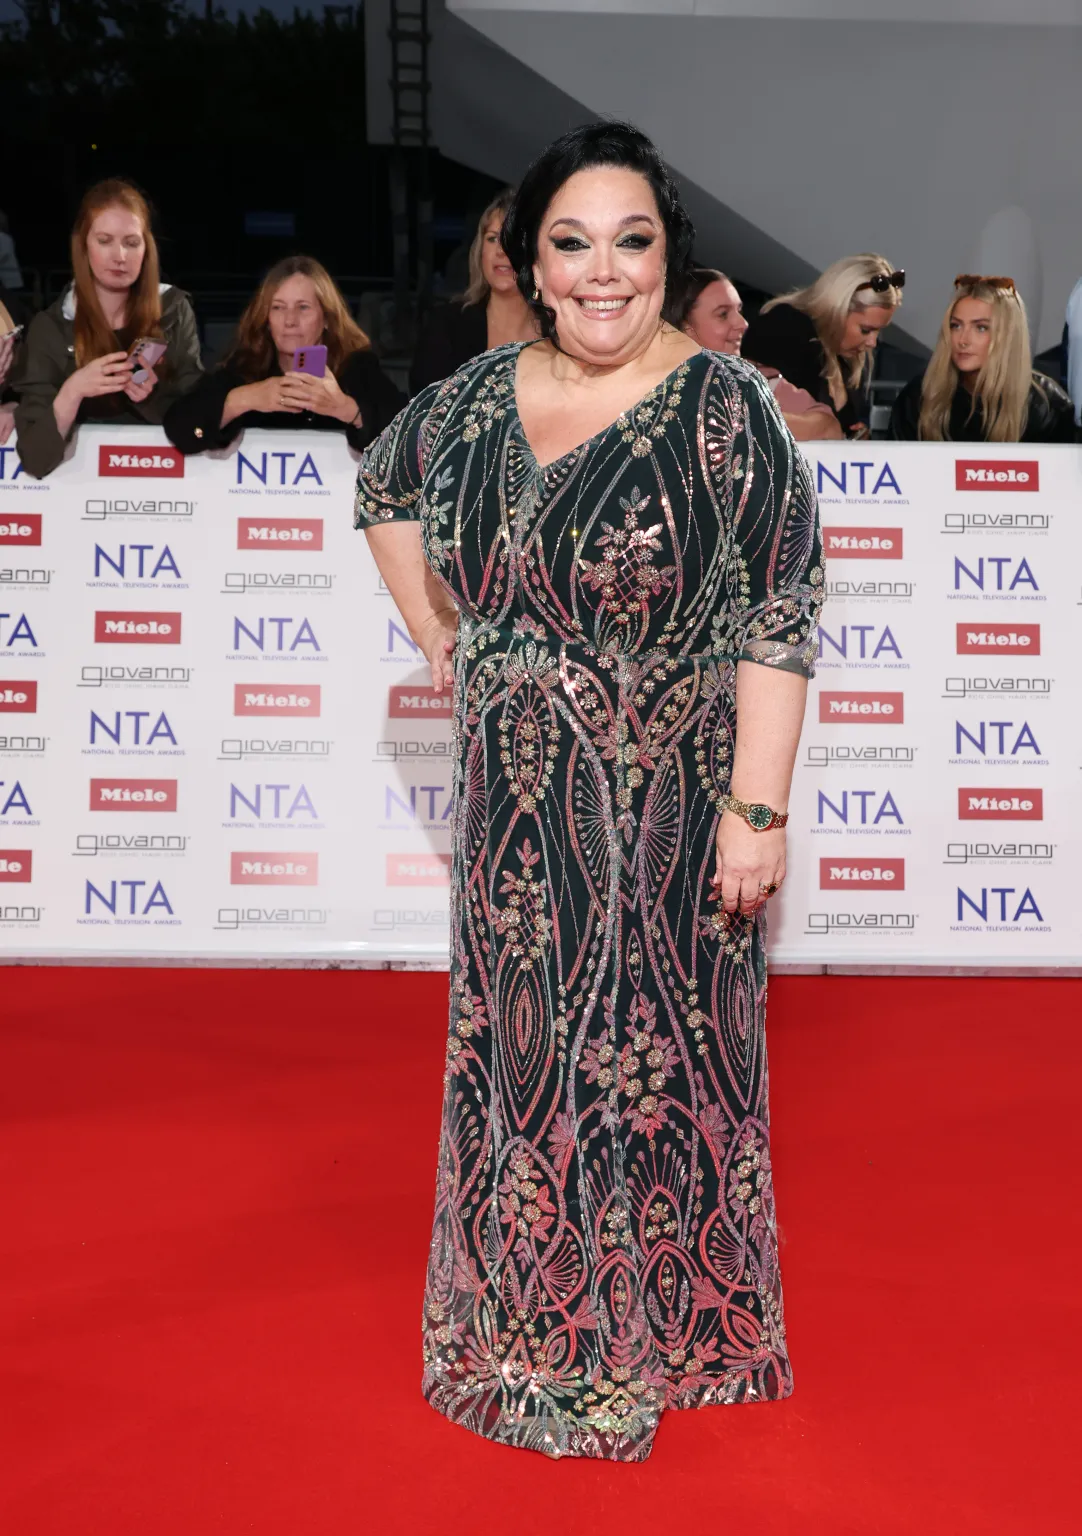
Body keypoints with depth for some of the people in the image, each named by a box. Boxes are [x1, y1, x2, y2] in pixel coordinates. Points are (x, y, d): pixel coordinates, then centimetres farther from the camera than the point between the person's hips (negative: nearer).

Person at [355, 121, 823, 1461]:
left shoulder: (726, 411, -11)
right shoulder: (478, 397, 3)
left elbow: (778, 619, -14)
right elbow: (384, 492, 22)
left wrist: (756, 810, -18)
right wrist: (438, 638, 13)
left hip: (666, 811, -4)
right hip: (517, 807, 5)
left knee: (658, 1052, 9)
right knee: (520, 1043, 16)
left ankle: (668, 1329, 33)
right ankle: (534, 1317, 39)